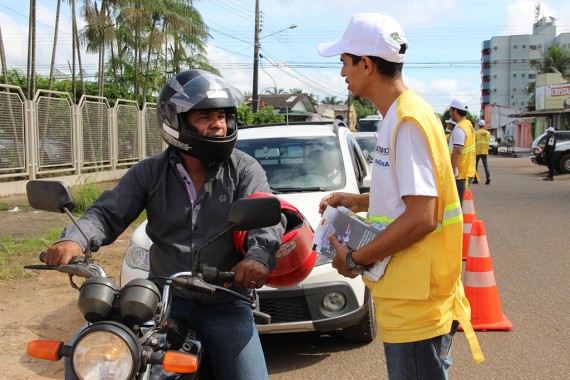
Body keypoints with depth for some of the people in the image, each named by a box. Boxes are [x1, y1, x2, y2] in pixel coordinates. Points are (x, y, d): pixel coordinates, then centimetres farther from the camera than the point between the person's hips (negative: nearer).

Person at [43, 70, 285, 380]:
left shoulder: (244, 169, 1)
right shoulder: (150, 173, 5)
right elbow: (108, 213, -1)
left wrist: (260, 254, -36)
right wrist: (75, 239, -25)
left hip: (224, 305, -1)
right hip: (163, 299, 1)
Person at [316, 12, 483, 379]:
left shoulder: (408, 121, -19)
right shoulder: (402, 115, 11)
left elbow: (421, 217, -24)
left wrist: (356, 259, -14)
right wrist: (357, 201, 13)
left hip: (415, 306, -9)